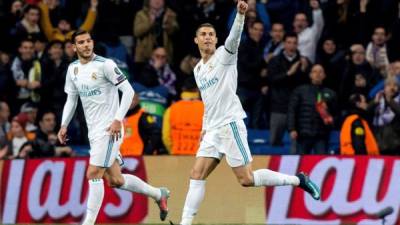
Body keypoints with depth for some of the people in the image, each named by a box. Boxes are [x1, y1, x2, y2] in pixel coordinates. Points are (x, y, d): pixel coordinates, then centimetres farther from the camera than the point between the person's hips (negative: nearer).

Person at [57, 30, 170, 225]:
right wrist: (64, 125, 11)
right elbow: (71, 99, 21)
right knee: (115, 180, 11)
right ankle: (158, 194, 30)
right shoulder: (73, 69, 9)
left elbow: (128, 91, -13)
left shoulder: (105, 65, -12)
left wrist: (118, 120, -20)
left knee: (93, 174, -14)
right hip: (94, 131, 7)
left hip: (109, 129, -7)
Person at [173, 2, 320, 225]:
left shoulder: (224, 55, -2)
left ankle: (299, 180, 2)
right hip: (213, 130, 8)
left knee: (247, 179, -10)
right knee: (197, 175, -2)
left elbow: (233, 38, -24)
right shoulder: (198, 69, 19)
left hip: (230, 124, -7)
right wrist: (205, 127, 22)